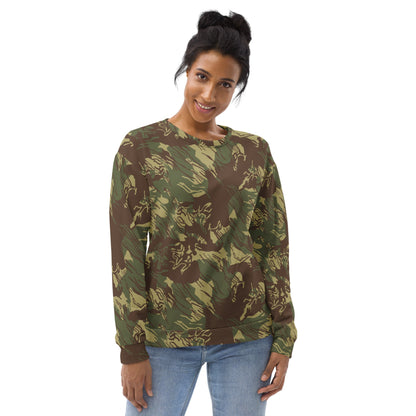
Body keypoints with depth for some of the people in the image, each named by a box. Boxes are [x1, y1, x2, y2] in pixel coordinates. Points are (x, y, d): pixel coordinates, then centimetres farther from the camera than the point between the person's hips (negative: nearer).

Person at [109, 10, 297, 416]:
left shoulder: (255, 152, 4)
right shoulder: (140, 147, -4)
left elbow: (274, 245, 6)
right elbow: (126, 250, -6)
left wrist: (284, 338, 3)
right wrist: (132, 349, -7)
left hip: (246, 336, 2)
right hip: (165, 335, -2)